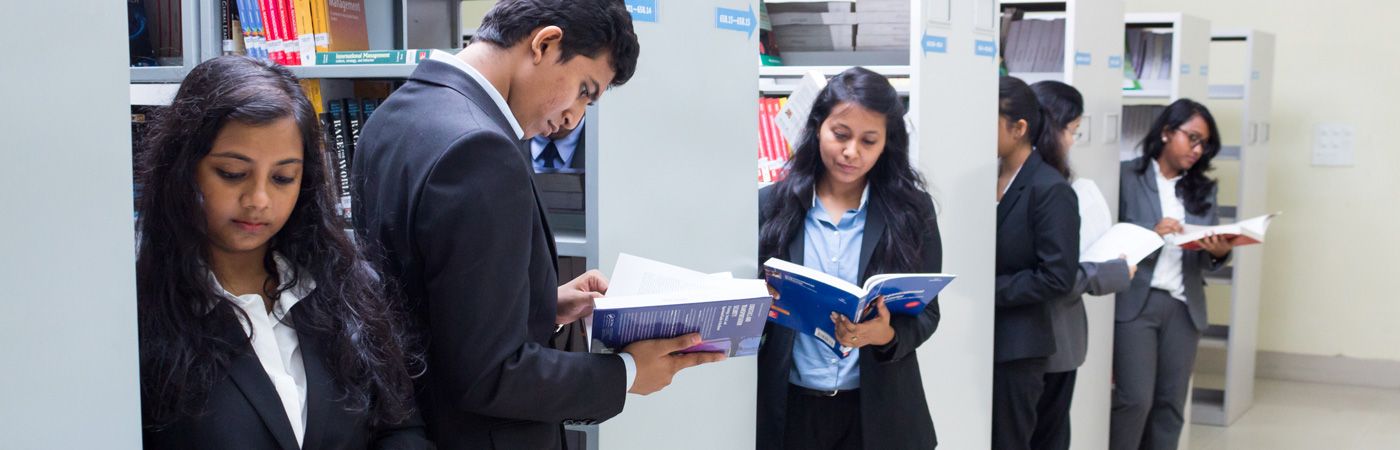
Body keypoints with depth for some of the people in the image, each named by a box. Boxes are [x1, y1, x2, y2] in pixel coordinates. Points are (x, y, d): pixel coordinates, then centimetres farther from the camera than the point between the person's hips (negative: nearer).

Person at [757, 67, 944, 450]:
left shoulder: (912, 210, -3)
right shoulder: (771, 204, -2)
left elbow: (927, 313, -1)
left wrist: (886, 335, -21)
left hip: (876, 413, 0)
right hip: (790, 408, 1)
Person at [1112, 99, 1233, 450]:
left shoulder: (1203, 189, 13)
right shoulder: (1127, 178, -1)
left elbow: (1211, 256, 11)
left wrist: (1220, 252, -12)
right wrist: (1150, 234, -21)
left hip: (1184, 307, 5)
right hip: (1135, 303, -5)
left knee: (1171, 402, 7)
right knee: (1135, 398, -8)